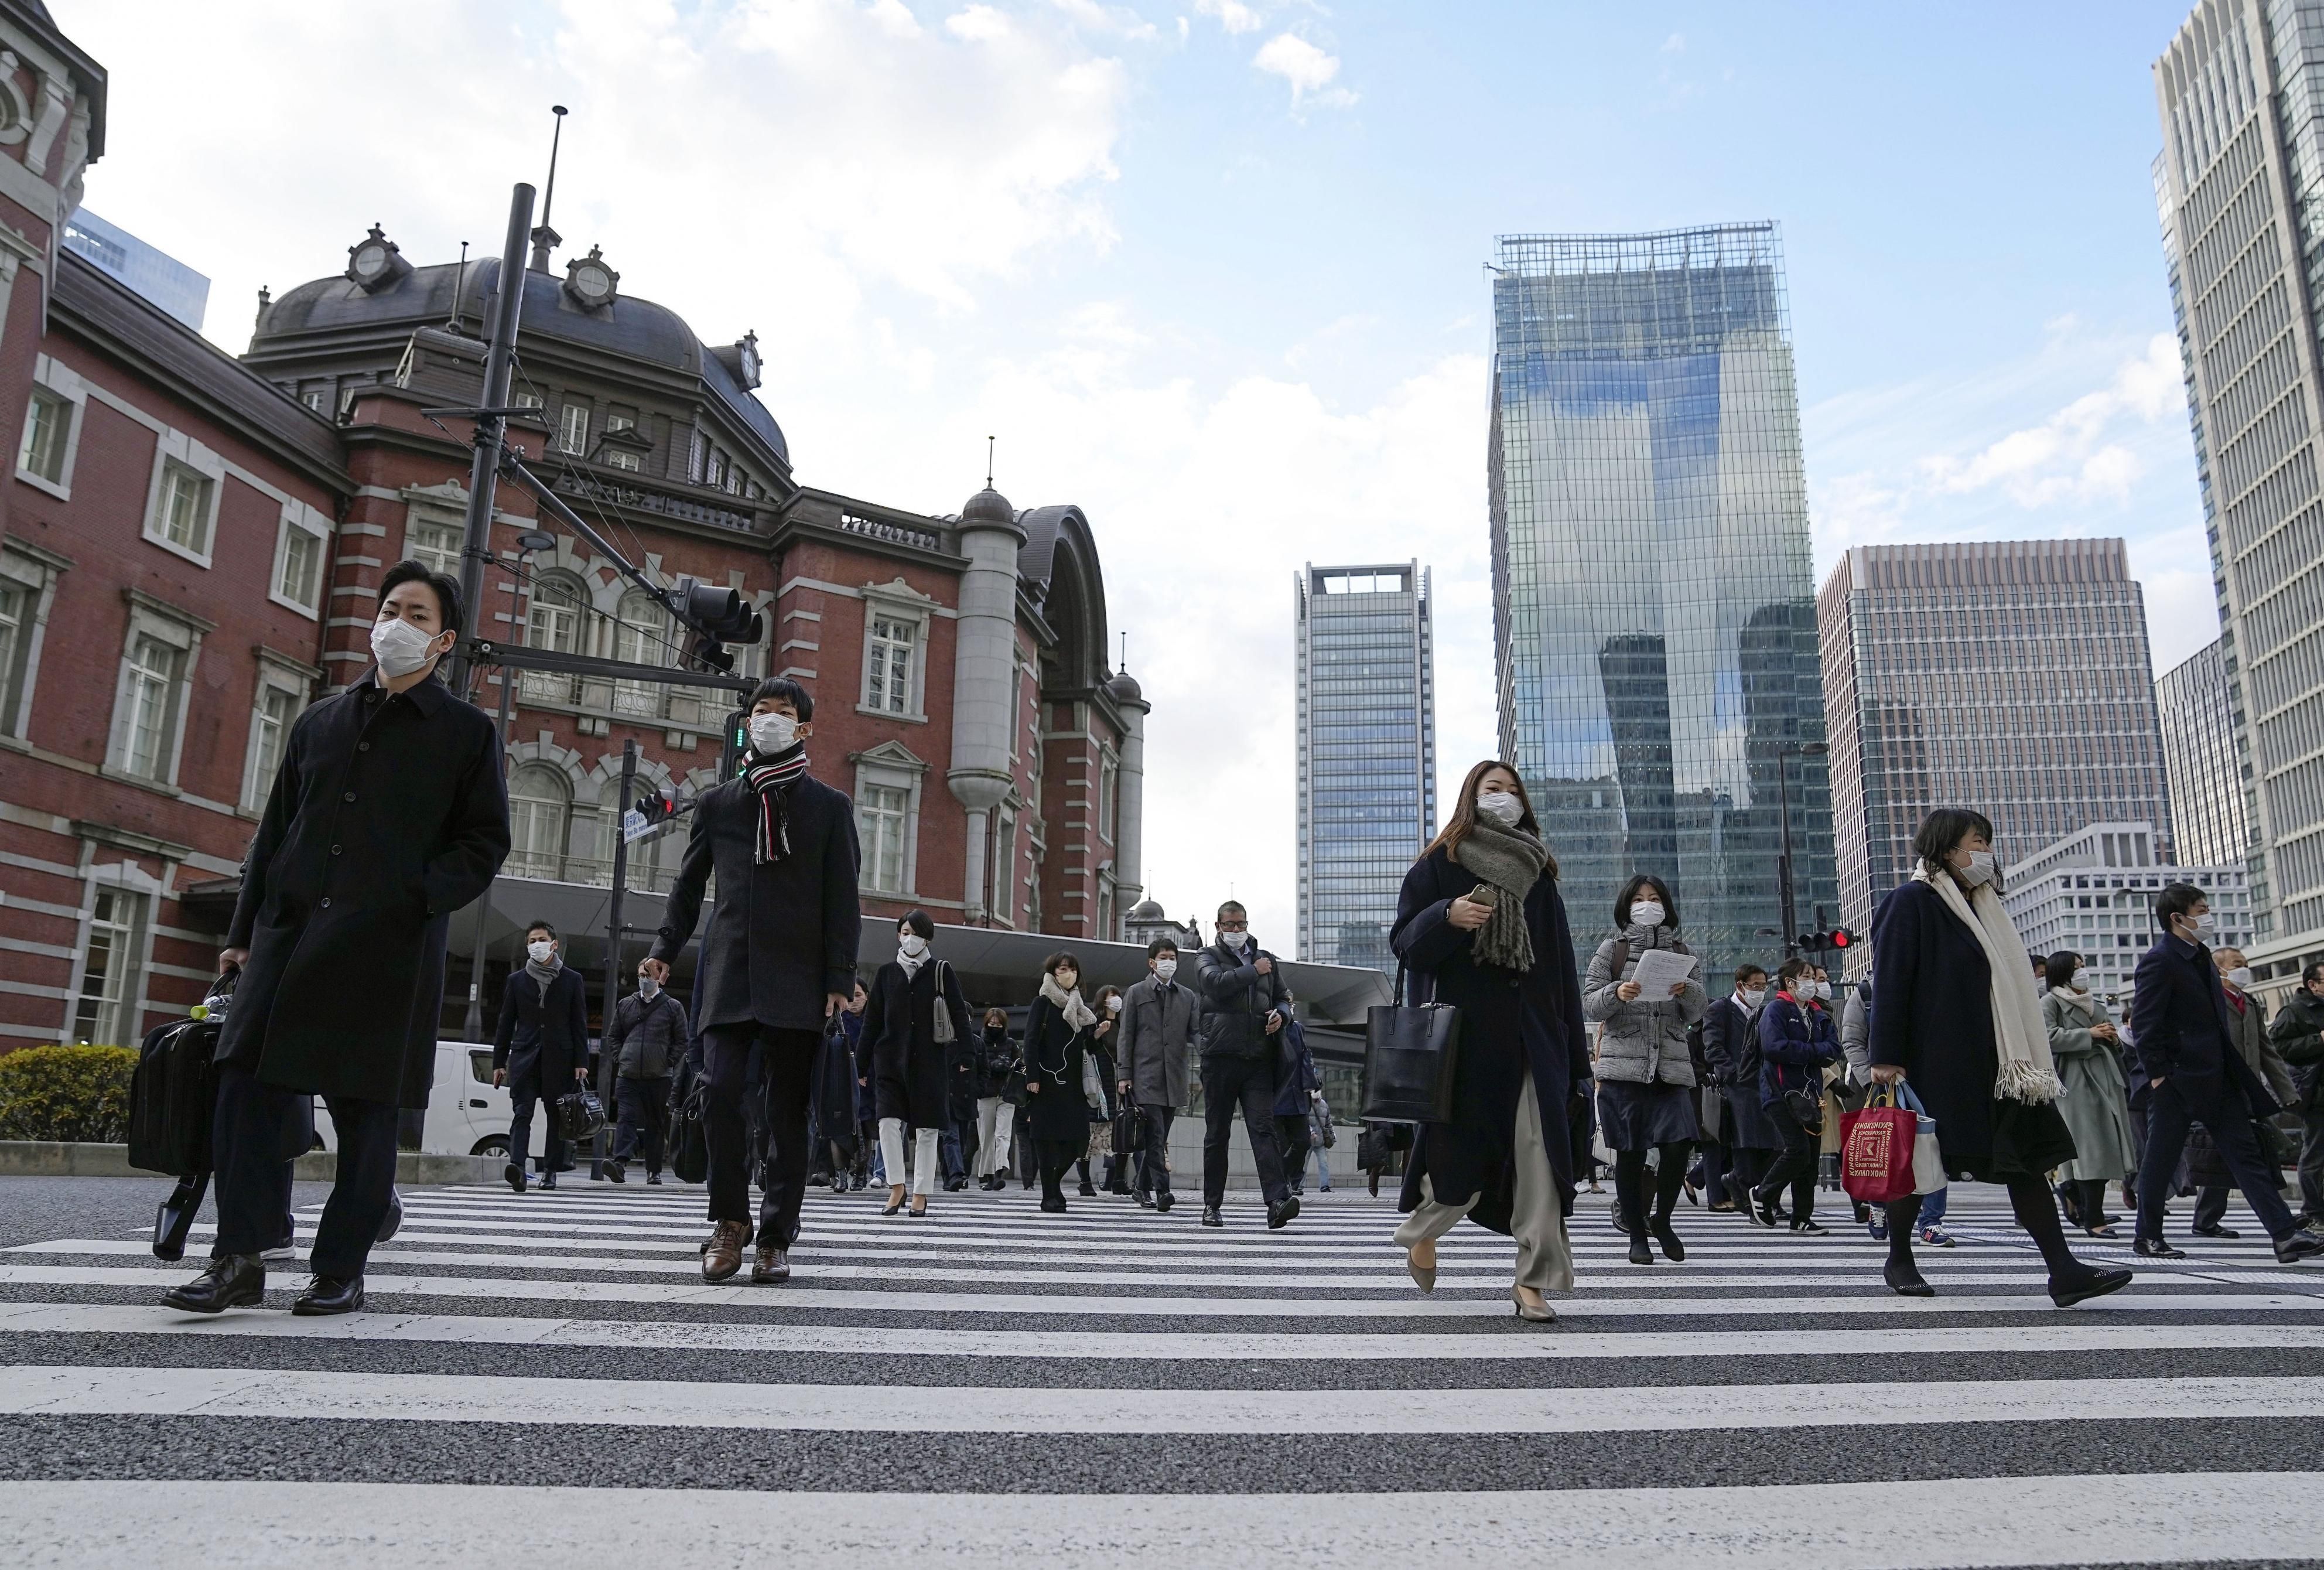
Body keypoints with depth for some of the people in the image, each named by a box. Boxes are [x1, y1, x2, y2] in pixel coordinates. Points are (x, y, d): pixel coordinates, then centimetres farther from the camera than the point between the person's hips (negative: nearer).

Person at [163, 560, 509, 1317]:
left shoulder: (466, 731, 5)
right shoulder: (321, 721, 17)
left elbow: (485, 843, 1)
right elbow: (274, 830, 18)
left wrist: (421, 897, -14)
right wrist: (244, 928, 12)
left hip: (389, 949, -4)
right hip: (290, 934, 4)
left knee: (366, 1108, 1)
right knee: (249, 1085, -2)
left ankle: (341, 1270, 11)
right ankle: (239, 1261, 6)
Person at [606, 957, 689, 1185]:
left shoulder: (673, 1007, 6)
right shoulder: (625, 1005, 13)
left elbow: (681, 1042, 6)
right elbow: (613, 1037, 19)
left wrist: (667, 1063, -3)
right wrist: (620, 1059, 6)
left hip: (658, 1078, -1)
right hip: (627, 1076, 1)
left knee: (655, 1124, 6)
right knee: (627, 1119, -11)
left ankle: (654, 1171, 11)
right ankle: (619, 1162, -22)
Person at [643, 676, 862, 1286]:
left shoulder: (830, 807, 8)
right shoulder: (716, 802, 14)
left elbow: (843, 900, 3)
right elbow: (688, 884, 19)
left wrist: (840, 979, -4)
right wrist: (665, 948, 7)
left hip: (797, 982, -1)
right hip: (730, 975, 1)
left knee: (788, 1110, 2)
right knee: (719, 1091, -12)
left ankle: (776, 1237, 10)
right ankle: (730, 1220, 6)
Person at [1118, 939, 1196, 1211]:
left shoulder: (1187, 997, 15)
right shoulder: (1136, 994, 6)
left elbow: (1194, 1035, 10)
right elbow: (1126, 1036, 4)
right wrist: (1124, 1074, -3)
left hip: (1174, 1077, 4)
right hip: (1145, 1075, -4)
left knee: (1160, 1137, 9)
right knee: (1155, 1136, -12)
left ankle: (1142, 1187, 22)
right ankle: (1161, 1191, -15)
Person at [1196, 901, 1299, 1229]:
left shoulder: (1266, 958, 20)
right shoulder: (1209, 957, 8)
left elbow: (1282, 998, 26)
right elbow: (1217, 984, -14)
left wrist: (1281, 1014, 4)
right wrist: (1254, 971, -5)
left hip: (1259, 1058, 2)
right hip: (1221, 1055, -2)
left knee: (1264, 1128, -10)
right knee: (1217, 1133, 6)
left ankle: (1278, 1201, -20)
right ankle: (1212, 1204, 15)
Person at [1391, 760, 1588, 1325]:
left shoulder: (1536, 872, 15)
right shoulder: (1439, 864, 6)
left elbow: (1560, 960, 12)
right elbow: (1404, 940, 0)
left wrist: (1571, 1042, 6)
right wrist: (1447, 916, -21)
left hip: (1531, 1034, 3)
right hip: (1463, 1029, -3)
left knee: (1539, 1153, -7)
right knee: (1461, 1148, 2)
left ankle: (1533, 1279, 0)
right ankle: (1421, 1233, 32)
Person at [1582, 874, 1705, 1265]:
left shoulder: (1682, 951, 14)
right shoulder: (1612, 949, 7)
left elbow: (1697, 1013, 11)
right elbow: (1589, 1005, 2)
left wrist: (1688, 991, -10)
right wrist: (1616, 993, -17)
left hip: (1671, 1067, 2)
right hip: (1624, 1066, -2)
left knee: (1679, 1143, -11)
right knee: (1630, 1153, 1)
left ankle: (1661, 1219, 13)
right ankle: (1637, 1235, 14)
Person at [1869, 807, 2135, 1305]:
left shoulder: (1980, 906, 18)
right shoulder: (1911, 902, -8)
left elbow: (2005, 985, 22)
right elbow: (1890, 981, -14)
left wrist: (2020, 1058, 18)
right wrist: (1886, 1058, -19)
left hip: (1991, 1061, 8)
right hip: (1935, 1060, -8)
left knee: (2025, 1158, -1)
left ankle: (2063, 1271, -4)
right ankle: (1899, 1261, 18)